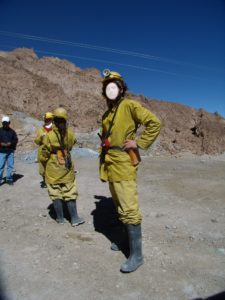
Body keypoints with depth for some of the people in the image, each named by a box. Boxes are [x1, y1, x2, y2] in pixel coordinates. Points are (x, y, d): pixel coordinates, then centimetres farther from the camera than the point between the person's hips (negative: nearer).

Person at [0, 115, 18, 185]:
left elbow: (16, 140, 7)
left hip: (10, 151, 2)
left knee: (10, 166, 7)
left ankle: (9, 179, 18)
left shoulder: (12, 131, 8)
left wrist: (10, 143, -11)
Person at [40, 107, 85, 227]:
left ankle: (60, 218, 22)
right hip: (67, 169, 2)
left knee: (56, 194, 10)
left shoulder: (49, 136, -14)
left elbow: (44, 155, -7)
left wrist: (46, 164, 10)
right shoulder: (70, 134, -7)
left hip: (53, 169, -2)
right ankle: (74, 218, 16)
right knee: (70, 194, 11)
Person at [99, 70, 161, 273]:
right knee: (119, 207, 18)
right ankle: (127, 239, 35)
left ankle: (136, 254, 9)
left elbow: (154, 123, -12)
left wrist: (139, 143, -15)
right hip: (110, 167, 8)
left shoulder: (129, 106, -5)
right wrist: (103, 163, 22)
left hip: (124, 165, -8)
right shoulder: (107, 114, 18)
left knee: (129, 210, -5)